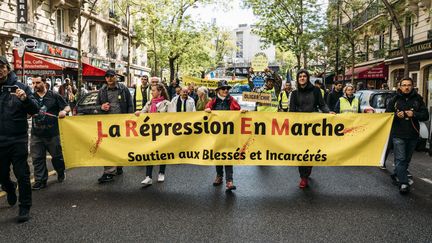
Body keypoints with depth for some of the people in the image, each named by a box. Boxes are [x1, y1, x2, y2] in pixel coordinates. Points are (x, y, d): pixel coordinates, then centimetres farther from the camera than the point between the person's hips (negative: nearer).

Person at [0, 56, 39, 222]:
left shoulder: (21, 87, -2)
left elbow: (35, 111, -6)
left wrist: (25, 99, -25)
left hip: (18, 140, -3)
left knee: (22, 175, 1)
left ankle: (25, 208, 15)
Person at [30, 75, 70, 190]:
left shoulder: (54, 96, 0)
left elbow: (67, 107, 3)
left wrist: (64, 111, -19)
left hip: (52, 133, -2)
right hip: (36, 134, 3)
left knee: (57, 156, 9)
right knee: (37, 158, 3)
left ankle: (61, 173, 33)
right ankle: (40, 181, 11)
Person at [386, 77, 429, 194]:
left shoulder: (418, 100, 7)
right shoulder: (394, 100, 4)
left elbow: (425, 115, 4)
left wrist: (414, 114, -15)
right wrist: (396, 115, -17)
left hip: (413, 135, 3)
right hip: (399, 135, -3)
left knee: (407, 159, 12)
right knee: (400, 159, -8)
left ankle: (397, 175, 29)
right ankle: (403, 183, -9)